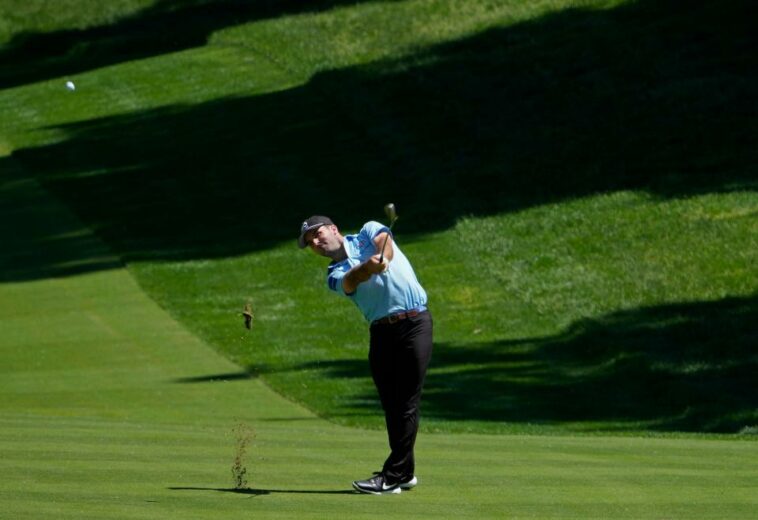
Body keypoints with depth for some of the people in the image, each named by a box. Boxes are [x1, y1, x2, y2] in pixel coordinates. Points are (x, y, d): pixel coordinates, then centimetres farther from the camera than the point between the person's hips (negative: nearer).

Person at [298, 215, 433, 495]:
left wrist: (383, 258, -39)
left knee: (407, 403, -7)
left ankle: (392, 477, -10)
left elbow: (384, 241, -14)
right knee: (390, 404, 6)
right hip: (382, 332, 5)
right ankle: (405, 471, 18)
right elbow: (352, 280, -13)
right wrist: (368, 266, -36)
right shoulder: (335, 275, 11)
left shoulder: (369, 232, 9)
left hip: (414, 323, -4)